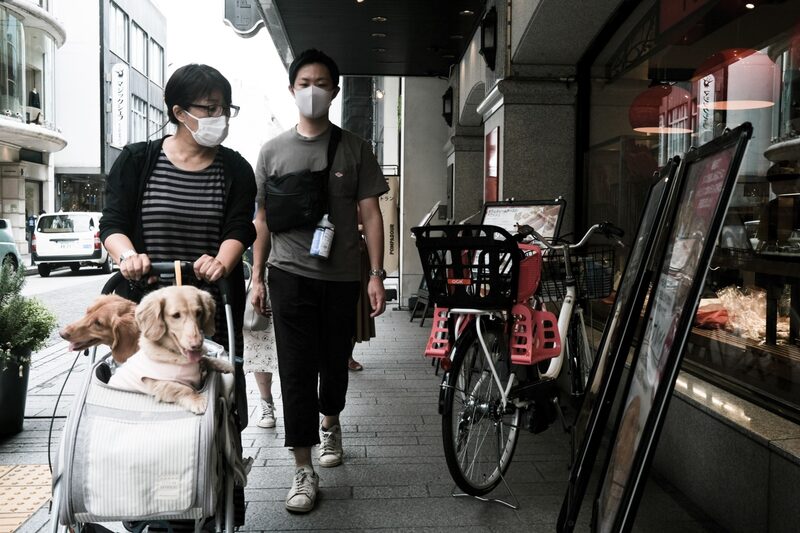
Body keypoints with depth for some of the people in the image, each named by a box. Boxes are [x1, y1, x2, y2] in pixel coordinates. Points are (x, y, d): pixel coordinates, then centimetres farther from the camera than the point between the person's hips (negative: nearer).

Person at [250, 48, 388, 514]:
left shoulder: (354, 149, 3)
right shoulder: (274, 150, 7)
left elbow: (370, 215, 1)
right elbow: (262, 219, 10)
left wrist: (377, 275, -6)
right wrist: (257, 277, 5)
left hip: (342, 277, 0)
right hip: (291, 275, 0)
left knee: (335, 362, 14)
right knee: (296, 370, -2)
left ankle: (330, 423, 44)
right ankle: (304, 470, 6)